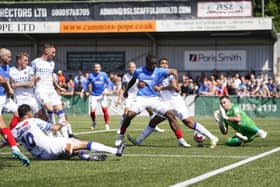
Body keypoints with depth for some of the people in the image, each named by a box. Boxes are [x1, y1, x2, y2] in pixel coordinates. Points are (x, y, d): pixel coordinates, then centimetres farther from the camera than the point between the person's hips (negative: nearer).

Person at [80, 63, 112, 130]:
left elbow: (108, 83, 6)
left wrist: (106, 89, -12)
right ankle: (94, 122, 22)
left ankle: (107, 124, -5)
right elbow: (86, 84, 9)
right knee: (92, 110, -6)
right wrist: (82, 91, -3)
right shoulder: (91, 76, 3)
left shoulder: (104, 75, 3)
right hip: (94, 95, 0)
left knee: (105, 109, -15)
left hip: (102, 94, 0)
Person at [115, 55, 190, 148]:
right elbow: (132, 80, 26)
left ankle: (180, 140, -6)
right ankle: (121, 136, 0)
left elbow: (174, 71, 9)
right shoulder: (139, 71, 5)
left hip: (154, 98, 0)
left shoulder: (159, 71, -1)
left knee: (171, 115, -15)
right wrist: (126, 90, 39)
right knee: (129, 115, -24)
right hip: (141, 98, 0)